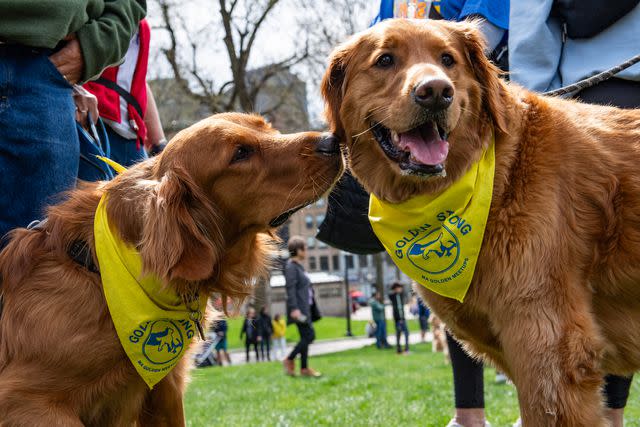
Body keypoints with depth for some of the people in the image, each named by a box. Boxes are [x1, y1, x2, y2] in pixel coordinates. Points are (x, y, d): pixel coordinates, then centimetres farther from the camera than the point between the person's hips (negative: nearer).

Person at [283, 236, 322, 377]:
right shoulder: (291, 267, -12)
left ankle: (304, 368, 10)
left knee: (305, 337, 8)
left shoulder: (299, 266, 18)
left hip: (304, 307, 10)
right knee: (309, 336, -12)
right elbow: (290, 288, -20)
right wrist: (294, 308, -26)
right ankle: (289, 360, -4)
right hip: (298, 308, -10)